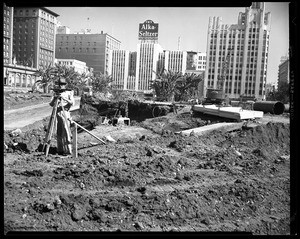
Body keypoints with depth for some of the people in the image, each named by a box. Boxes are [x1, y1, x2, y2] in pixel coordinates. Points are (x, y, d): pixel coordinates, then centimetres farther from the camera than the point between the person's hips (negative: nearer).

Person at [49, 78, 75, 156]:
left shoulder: (69, 92, 4)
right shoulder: (56, 93, 15)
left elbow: (72, 103, -9)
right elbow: (51, 104, 8)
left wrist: (64, 98, -21)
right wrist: (54, 98, -10)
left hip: (65, 113, -4)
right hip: (58, 113, 4)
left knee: (66, 131, -8)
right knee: (59, 133, 6)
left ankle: (68, 150, -6)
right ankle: (60, 150, 14)